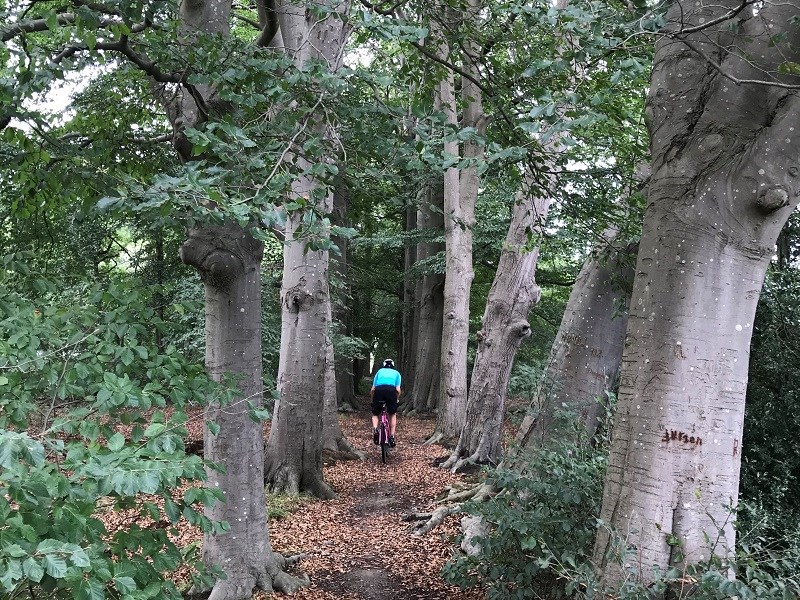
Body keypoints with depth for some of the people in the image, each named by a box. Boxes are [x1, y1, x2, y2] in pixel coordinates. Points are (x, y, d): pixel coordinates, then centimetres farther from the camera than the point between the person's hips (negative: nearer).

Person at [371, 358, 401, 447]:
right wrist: (396, 400, 29)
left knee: (375, 414, 19)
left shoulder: (380, 371, 31)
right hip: (391, 390, 0)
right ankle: (392, 436, 13)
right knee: (393, 415, 22)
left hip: (379, 390, 0)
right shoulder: (396, 373, 29)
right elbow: (398, 390, 13)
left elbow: (372, 389, 22)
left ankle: (375, 429, -8)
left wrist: (373, 401, 35)